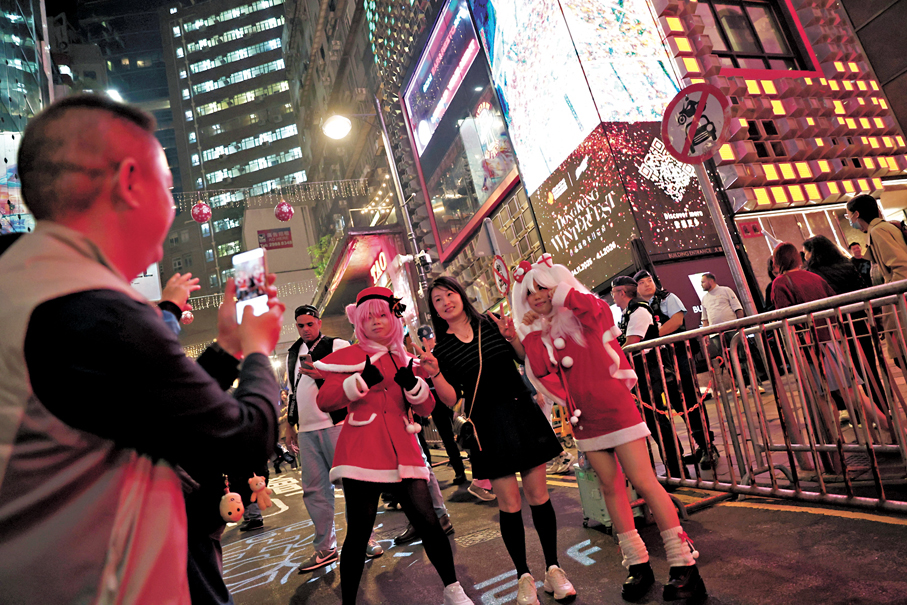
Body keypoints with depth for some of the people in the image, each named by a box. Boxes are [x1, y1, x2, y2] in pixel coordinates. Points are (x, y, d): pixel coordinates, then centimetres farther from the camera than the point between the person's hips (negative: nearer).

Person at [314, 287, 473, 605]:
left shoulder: (407, 361, 16)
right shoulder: (349, 357, 5)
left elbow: (426, 408, 10)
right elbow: (324, 400, -7)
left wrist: (413, 384, -10)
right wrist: (362, 381, -18)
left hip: (403, 451, 3)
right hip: (362, 453, -3)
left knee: (428, 521, -1)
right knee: (358, 532, -1)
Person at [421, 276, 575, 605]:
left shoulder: (490, 323, 4)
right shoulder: (442, 349, 2)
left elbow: (527, 359, 5)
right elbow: (451, 399, -2)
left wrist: (512, 336, -12)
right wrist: (435, 374, -18)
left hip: (521, 413, 1)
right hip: (487, 426, -1)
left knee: (537, 493, 5)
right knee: (509, 503, 2)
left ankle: (553, 568, 22)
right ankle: (524, 577, 20)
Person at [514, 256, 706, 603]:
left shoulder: (588, 315, -2)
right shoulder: (544, 333, 10)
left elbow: (591, 309, -26)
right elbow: (540, 370, -3)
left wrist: (560, 291, -12)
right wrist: (531, 334, -5)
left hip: (613, 408, -5)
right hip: (583, 417, 5)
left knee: (644, 483, -7)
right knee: (611, 487, 9)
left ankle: (683, 564, 4)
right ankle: (638, 565, 20)